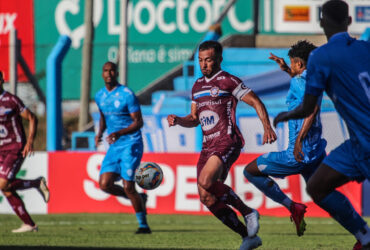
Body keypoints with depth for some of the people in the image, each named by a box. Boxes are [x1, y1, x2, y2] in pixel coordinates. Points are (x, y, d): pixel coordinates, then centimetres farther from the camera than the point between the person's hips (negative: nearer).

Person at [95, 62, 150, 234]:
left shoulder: (127, 94, -11)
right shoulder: (100, 96, 9)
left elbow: (138, 122, -12)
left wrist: (119, 133, -26)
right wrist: (99, 133, 6)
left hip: (131, 145, -7)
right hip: (114, 147, 7)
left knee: (128, 187, -12)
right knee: (104, 184, -6)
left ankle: (143, 225, 2)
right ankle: (139, 199, 17)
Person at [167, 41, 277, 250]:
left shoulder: (228, 81, -3)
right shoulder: (198, 86, 19)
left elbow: (255, 102, -3)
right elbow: (194, 119, 26)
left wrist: (267, 127, -17)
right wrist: (178, 120, 5)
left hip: (227, 142, -8)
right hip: (208, 146, 8)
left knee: (205, 181, -30)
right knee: (209, 200, -1)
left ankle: (248, 213, -13)